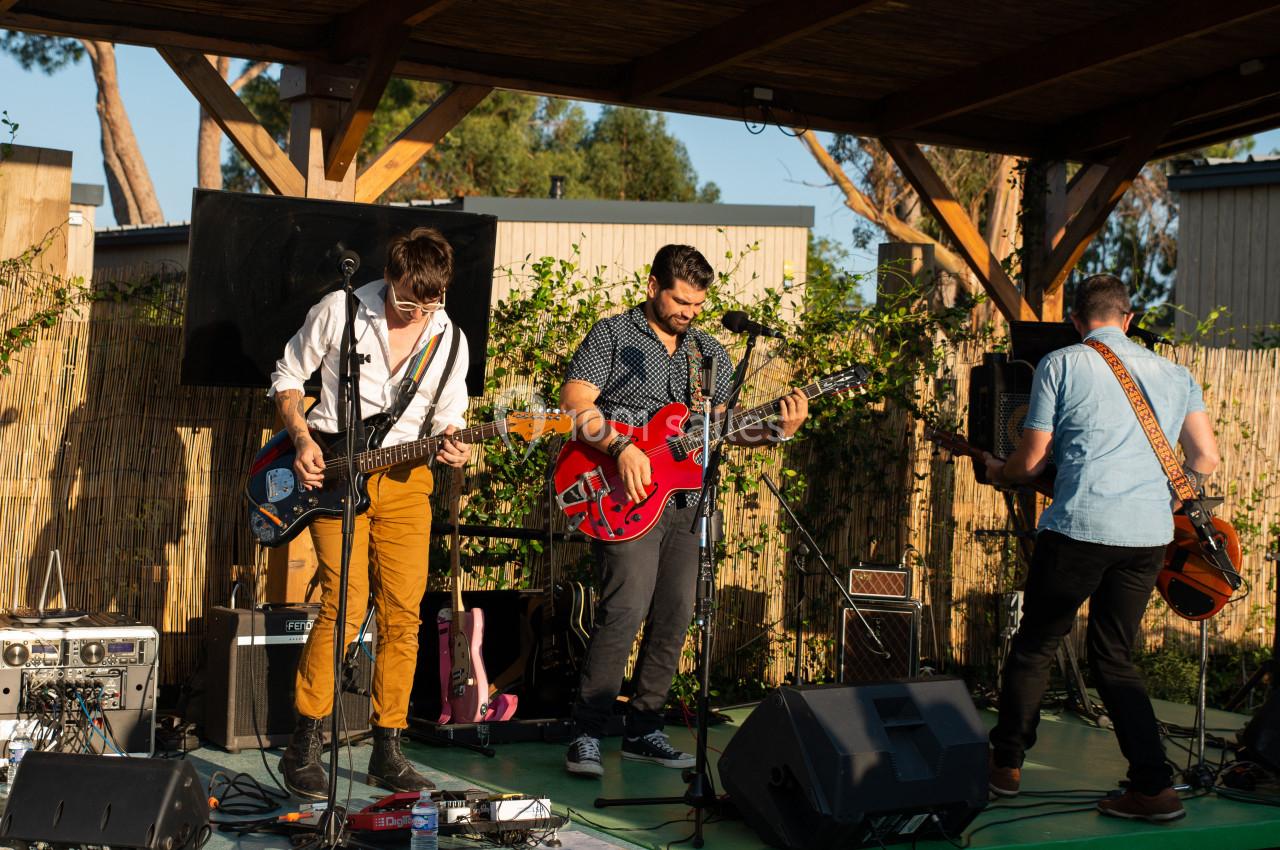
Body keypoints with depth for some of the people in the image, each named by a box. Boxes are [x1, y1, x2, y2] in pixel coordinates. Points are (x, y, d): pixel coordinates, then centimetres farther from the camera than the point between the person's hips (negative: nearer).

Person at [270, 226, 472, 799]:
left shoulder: (450, 339, 5)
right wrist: (302, 440, -8)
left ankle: (387, 752, 12)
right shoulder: (339, 312, -5)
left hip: (405, 479, 4)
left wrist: (452, 446, -10)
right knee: (346, 605, -14)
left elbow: (448, 418, 13)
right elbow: (286, 377, 5)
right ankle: (303, 747, -2)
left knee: (402, 613, 0)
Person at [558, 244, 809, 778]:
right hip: (626, 497, -6)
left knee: (675, 618, 6)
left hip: (685, 499, 6)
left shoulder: (710, 352, 17)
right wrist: (622, 447, -20)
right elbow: (573, 403, -9)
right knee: (625, 610, -16)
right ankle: (586, 734, -8)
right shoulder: (613, 335, 0)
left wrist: (776, 430, -3)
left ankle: (643, 730, 17)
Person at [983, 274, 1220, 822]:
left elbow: (1032, 461, 2)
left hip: (1079, 526, -4)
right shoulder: (1174, 374, 14)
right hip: (1149, 535, 4)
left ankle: (1005, 765, 22)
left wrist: (998, 472, 23)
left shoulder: (1060, 365, 2)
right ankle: (1155, 787, 7)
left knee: (1035, 645, 12)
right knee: (1114, 659, 14)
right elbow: (1207, 459, 12)